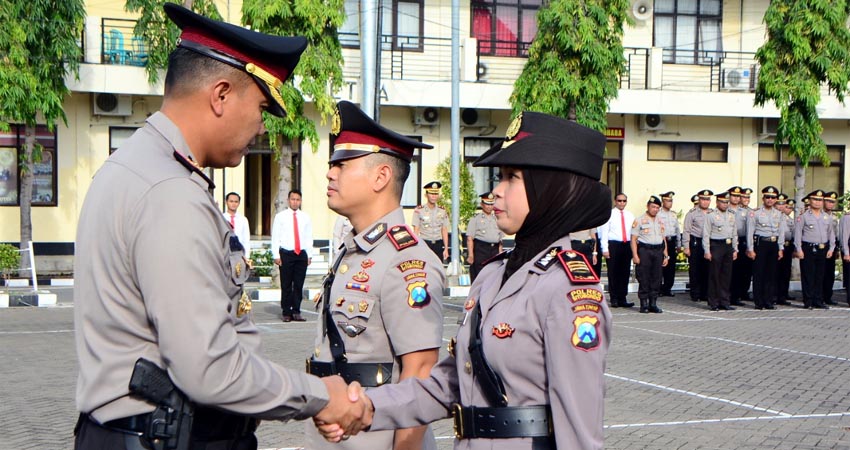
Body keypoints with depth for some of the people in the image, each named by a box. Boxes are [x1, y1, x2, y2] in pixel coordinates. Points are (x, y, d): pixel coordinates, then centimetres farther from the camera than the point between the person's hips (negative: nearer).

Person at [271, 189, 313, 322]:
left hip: (302, 254, 2)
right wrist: (277, 256, -6)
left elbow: (309, 237, 11)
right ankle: (286, 313, 7)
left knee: (299, 285, 2)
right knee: (286, 285, 0)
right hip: (286, 253, -2)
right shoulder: (280, 216, 3)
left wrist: (309, 255, 4)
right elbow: (275, 237, 1)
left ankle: (296, 312, 8)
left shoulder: (305, 217, 11)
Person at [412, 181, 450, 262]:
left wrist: (446, 249, 5)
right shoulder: (419, 210, -3)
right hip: (424, 244, -3)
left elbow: (444, 231, 9)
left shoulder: (442, 211, 7)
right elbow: (416, 231, -2)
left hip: (438, 244, 3)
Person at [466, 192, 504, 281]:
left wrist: (500, 253, 13)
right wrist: (470, 255, -12)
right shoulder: (475, 219, 3)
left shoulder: (496, 219, 18)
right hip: (480, 249, -5)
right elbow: (470, 238, -4)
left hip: (494, 250, 5)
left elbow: (500, 240, 20)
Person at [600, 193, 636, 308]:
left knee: (625, 273, 7)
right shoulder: (610, 214, 0)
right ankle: (614, 299, 5)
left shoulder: (630, 215, 13)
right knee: (613, 273, -2)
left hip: (627, 245, 4)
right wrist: (605, 249, -12)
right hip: (613, 245, -4)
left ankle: (622, 299, 13)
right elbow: (604, 232, -4)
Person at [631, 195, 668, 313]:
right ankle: (644, 304, 1)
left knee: (656, 278, 4)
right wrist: (635, 255, -13)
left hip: (658, 250, 5)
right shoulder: (639, 221, 0)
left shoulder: (660, 222, 17)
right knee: (644, 279, -5)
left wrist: (666, 256, 15)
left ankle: (653, 303, 10)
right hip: (644, 250, -5)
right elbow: (633, 239, -4)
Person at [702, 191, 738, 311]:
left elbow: (734, 233, 18)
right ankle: (713, 303, 3)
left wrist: (735, 249, 12)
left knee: (727, 275, 7)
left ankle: (725, 302, 13)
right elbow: (706, 234, -6)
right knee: (714, 275, -2)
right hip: (716, 246, -5)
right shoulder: (711, 216, -4)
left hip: (728, 246, 5)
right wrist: (707, 251, -11)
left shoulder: (731, 216, 13)